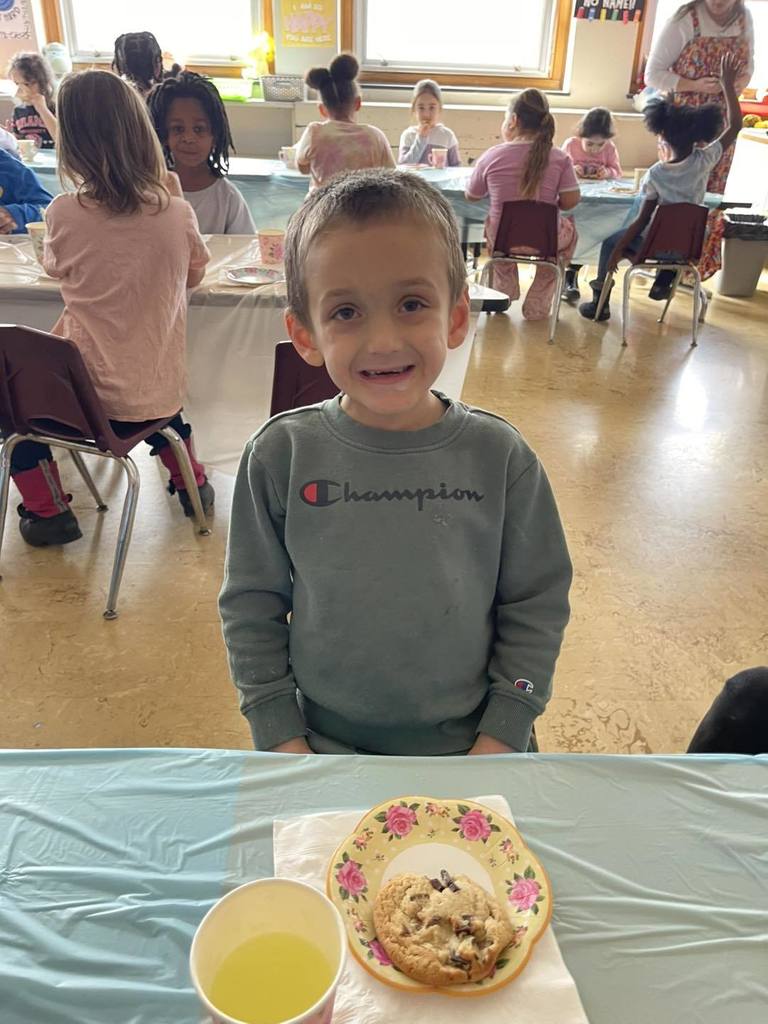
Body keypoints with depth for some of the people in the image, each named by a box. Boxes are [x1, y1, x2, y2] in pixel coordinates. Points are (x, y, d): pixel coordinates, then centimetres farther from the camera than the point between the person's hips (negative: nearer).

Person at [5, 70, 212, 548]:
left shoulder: (63, 214, -11)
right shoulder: (175, 211, -9)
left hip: (84, 396, -2)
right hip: (159, 395, 3)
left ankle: (48, 509, 25)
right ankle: (190, 478, 37)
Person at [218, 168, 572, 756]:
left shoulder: (500, 457, -13)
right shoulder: (281, 455, -14)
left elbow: (537, 606, -5)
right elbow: (250, 606, -5)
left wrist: (502, 736, -7)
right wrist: (281, 737, -5)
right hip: (321, 742, 1)